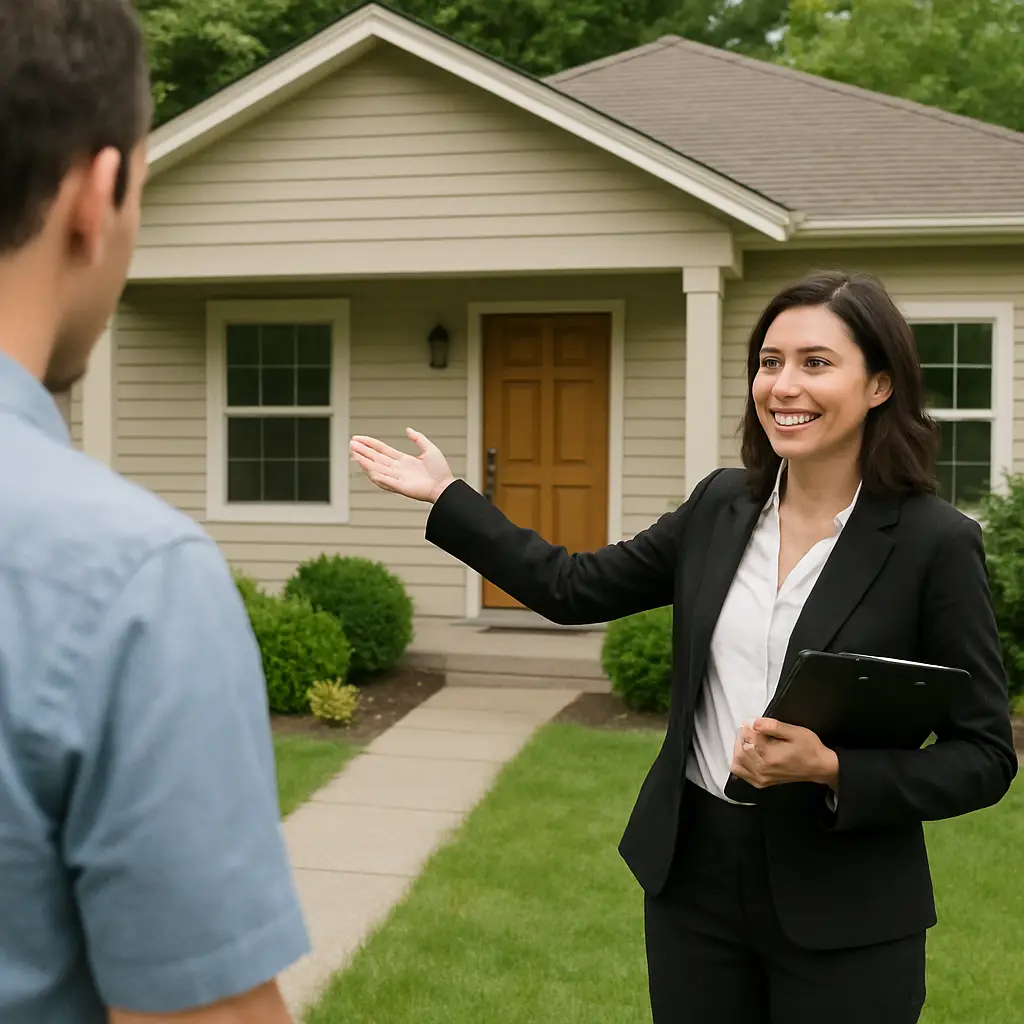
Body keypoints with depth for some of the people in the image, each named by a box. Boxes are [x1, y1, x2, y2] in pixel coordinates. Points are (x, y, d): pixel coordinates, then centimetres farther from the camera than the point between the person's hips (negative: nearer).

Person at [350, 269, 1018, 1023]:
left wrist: (834, 770, -23)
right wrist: (446, 497, 9)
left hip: (844, 912, -4)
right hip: (694, 874, 4)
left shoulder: (937, 542, -12)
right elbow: (576, 589, 9)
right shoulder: (720, 506, 2)